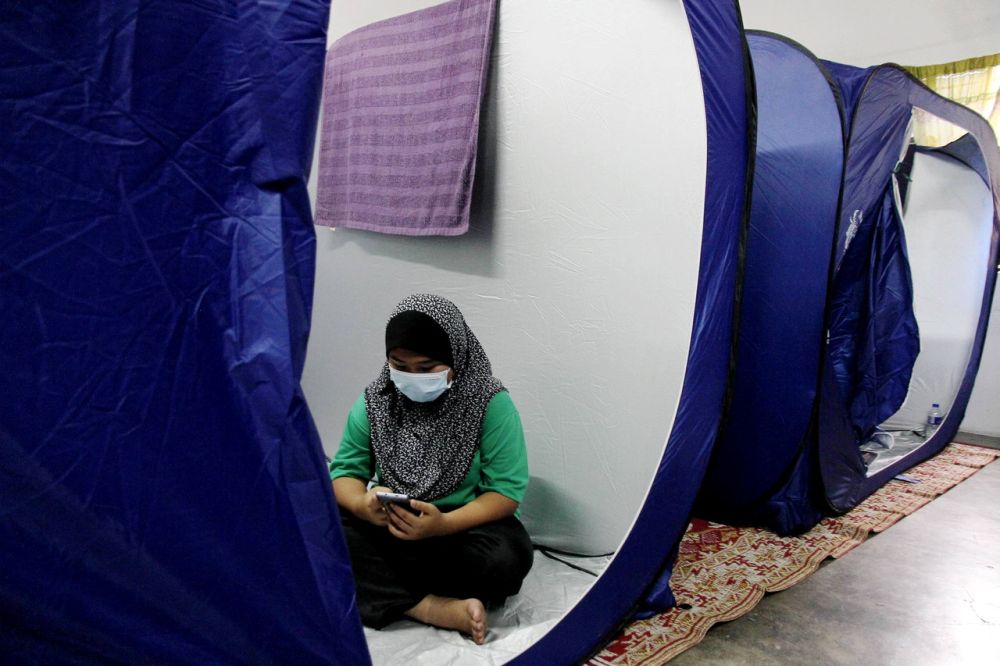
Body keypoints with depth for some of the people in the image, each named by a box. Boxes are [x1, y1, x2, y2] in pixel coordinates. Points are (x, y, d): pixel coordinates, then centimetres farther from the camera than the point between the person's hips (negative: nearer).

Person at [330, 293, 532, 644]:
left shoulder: (491, 404, -16)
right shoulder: (375, 401, -5)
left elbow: (507, 491, -17)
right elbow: (345, 470, -3)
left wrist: (443, 525, -33)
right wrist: (363, 504, -27)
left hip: (465, 528, -2)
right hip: (390, 526, 3)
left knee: (505, 556, -35)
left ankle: (395, 597, -13)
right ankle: (435, 609, -26)